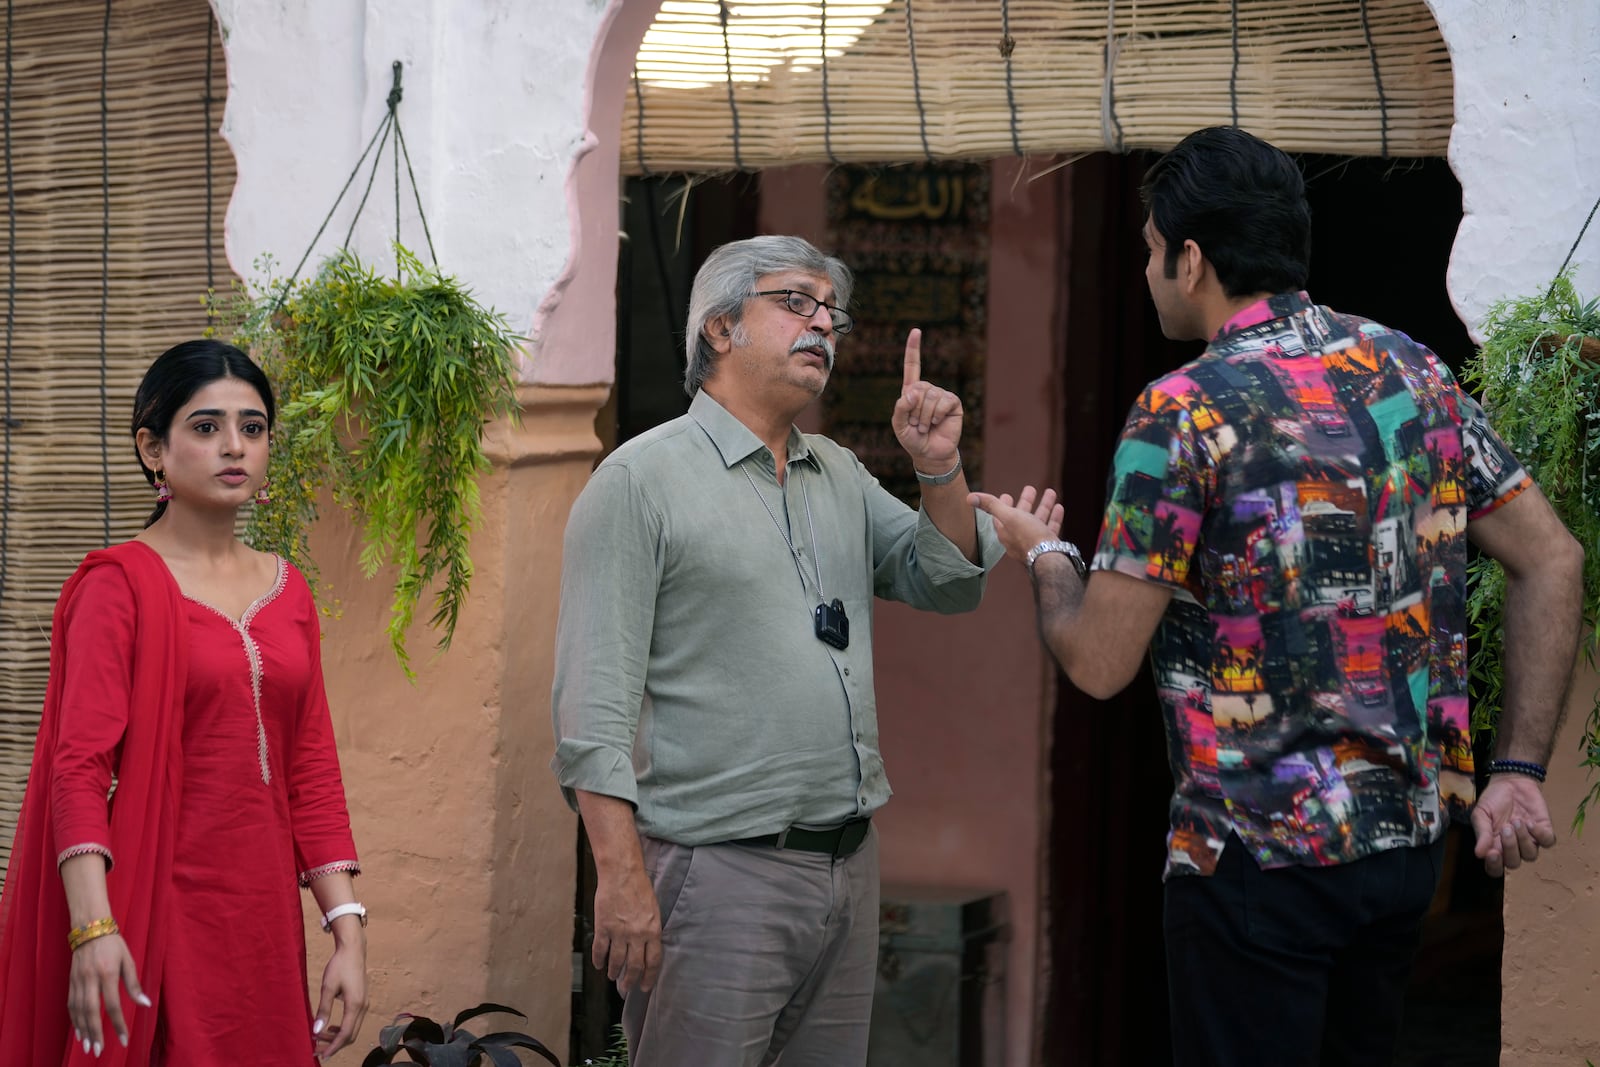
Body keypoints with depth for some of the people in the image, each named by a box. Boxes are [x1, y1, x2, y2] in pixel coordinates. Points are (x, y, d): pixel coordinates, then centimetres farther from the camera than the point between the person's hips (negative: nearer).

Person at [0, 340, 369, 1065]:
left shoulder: (287, 591, 11)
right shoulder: (120, 583, -6)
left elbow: (311, 768, 10)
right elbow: (80, 763, -14)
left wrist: (348, 930, 3)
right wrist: (94, 927, -25)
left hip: (265, 909, 5)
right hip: (161, 910, -5)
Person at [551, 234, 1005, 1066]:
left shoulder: (840, 476, 16)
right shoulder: (642, 480, -6)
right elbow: (594, 703, -13)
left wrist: (940, 471, -1)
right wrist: (622, 878, -20)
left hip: (850, 863, 7)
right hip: (718, 868, -7)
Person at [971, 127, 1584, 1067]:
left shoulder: (1184, 412, -14)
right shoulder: (1412, 370, 5)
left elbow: (1099, 662, -13)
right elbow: (1553, 562, 4)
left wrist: (1045, 553, 8)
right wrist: (1519, 769, 4)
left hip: (1260, 854, -6)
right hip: (1408, 838, 7)